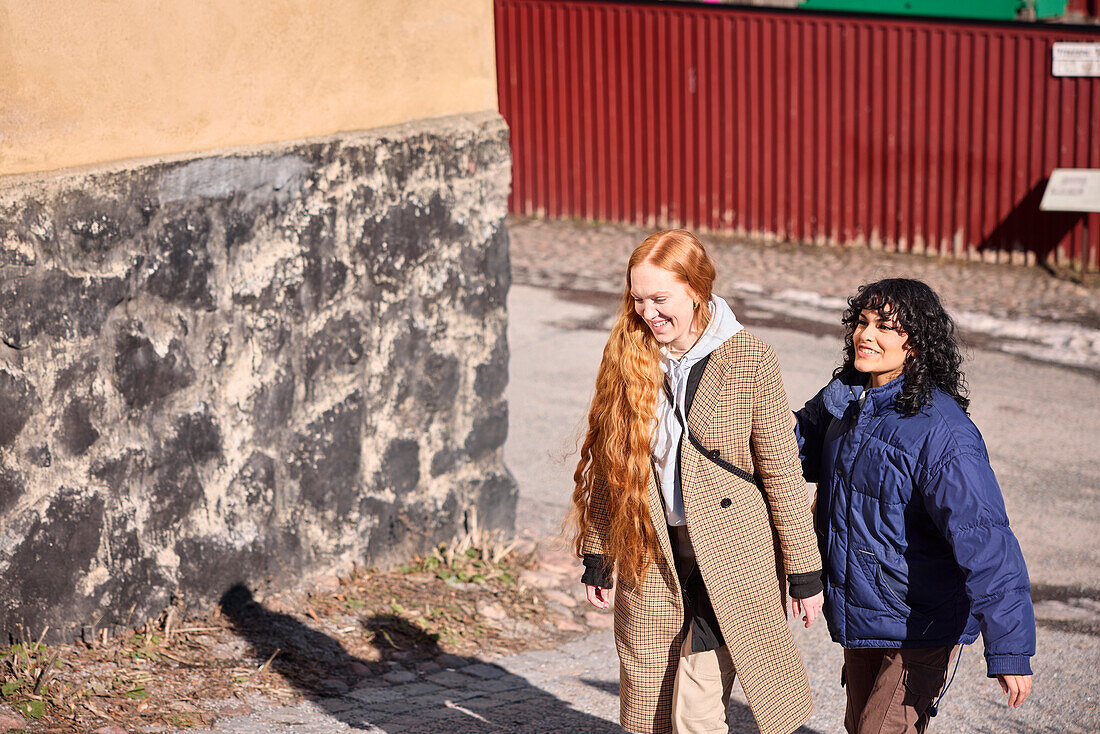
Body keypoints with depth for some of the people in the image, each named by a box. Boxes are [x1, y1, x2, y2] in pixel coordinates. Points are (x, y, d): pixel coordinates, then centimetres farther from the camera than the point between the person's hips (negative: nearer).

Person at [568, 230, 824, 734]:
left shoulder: (750, 361, -9)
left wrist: (805, 572, -3)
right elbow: (609, 465, 9)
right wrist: (596, 558, 11)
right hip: (648, 559, 4)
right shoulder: (628, 357, 2)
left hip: (726, 558, -4)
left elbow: (782, 472, -5)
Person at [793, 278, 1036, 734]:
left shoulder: (940, 432, -26)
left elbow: (985, 541, -30)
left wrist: (1011, 651, -34)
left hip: (922, 624, -8)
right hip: (859, 611, 8)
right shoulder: (845, 397, -2)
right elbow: (811, 452, 18)